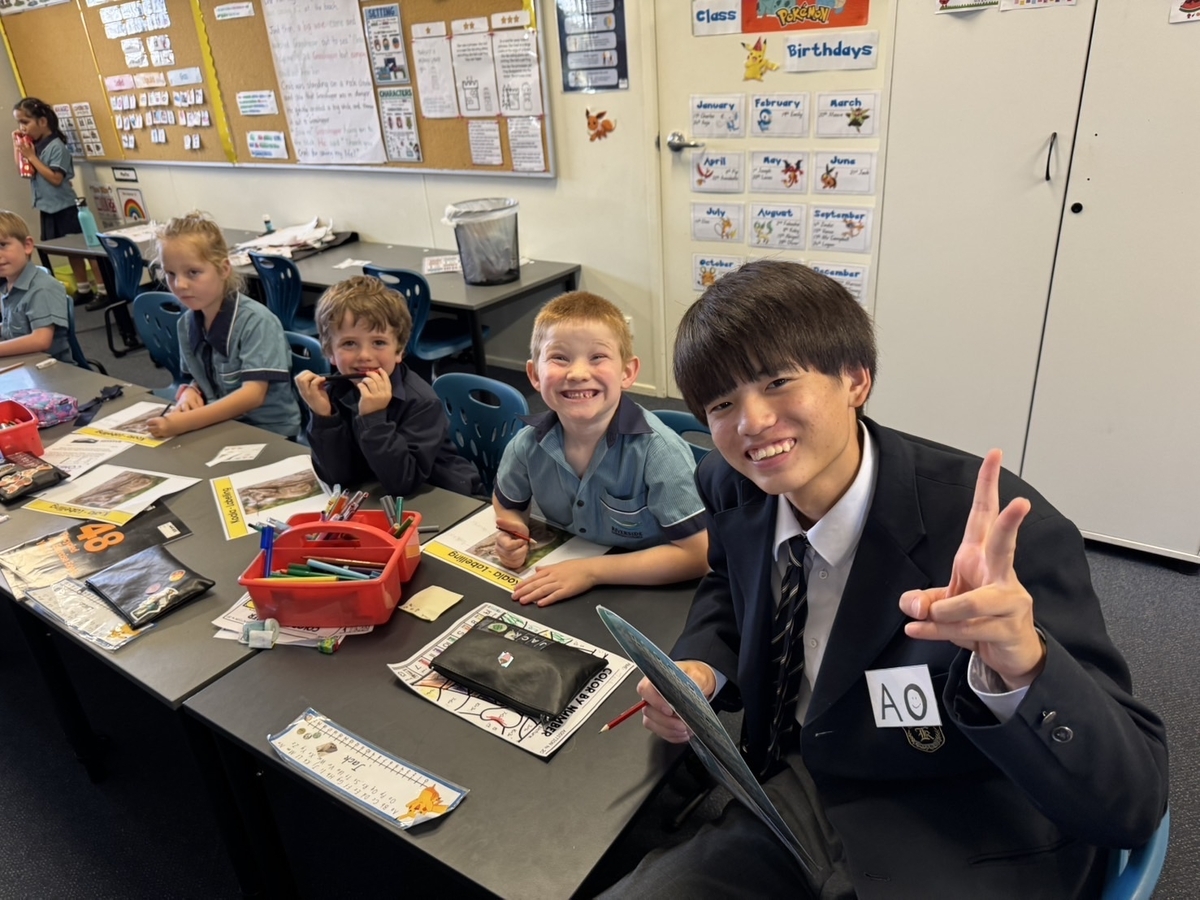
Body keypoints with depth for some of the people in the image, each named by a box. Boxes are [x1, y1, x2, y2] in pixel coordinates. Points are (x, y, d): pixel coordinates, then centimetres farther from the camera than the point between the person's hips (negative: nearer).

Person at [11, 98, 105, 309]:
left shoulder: (56, 146, -15)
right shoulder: (34, 145, 8)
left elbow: (55, 178, -22)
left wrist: (32, 157, -20)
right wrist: (18, 150, 3)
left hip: (64, 208, -8)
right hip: (48, 208, 8)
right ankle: (83, 289, 22)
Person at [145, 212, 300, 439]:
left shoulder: (256, 321, -18)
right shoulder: (187, 323, 2)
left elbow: (253, 394, -25)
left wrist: (185, 422, -33)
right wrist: (190, 392, -8)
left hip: (269, 434, -6)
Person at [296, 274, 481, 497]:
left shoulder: (421, 401, -20)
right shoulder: (333, 393, -7)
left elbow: (401, 483, -24)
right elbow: (337, 477, -10)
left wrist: (373, 418, -33)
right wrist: (324, 416, -22)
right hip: (380, 499, 4)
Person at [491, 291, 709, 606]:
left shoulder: (658, 450, -22)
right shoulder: (528, 445, -10)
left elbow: (697, 555, -20)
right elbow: (507, 505, 12)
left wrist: (591, 570, -21)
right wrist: (511, 538, -10)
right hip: (561, 594, 4)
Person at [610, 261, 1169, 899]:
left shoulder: (1006, 534, -25)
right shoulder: (731, 487, -8)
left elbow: (1133, 804, -24)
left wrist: (1022, 666, -44)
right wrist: (700, 667, -7)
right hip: (784, 806, 4)